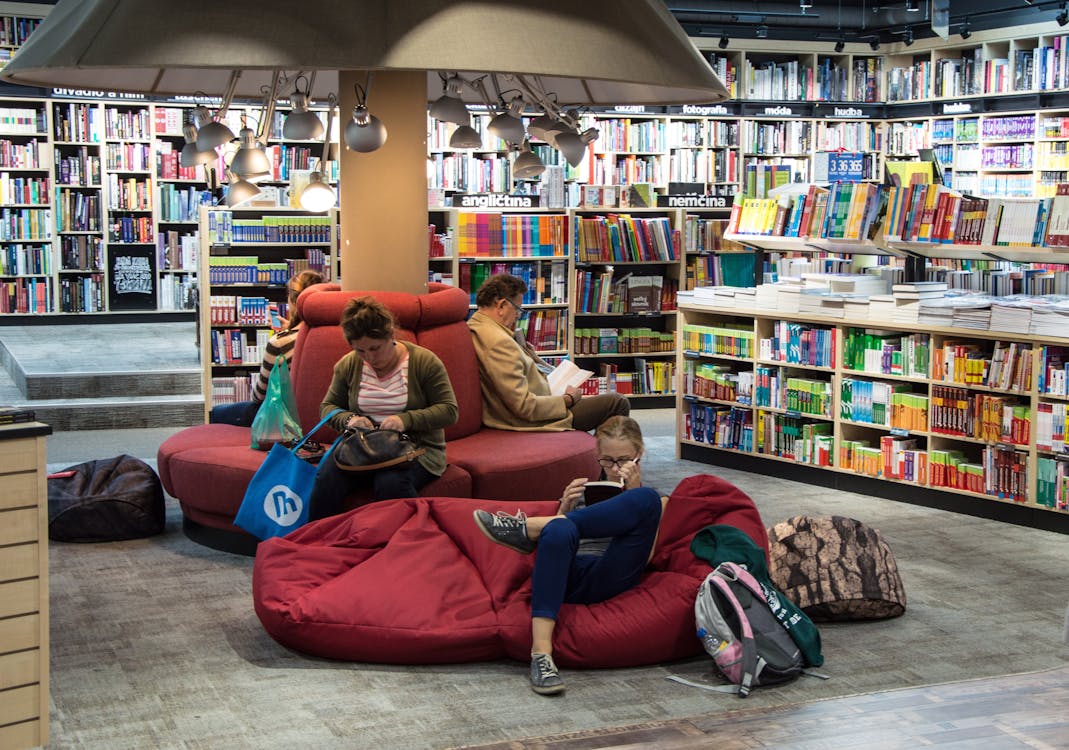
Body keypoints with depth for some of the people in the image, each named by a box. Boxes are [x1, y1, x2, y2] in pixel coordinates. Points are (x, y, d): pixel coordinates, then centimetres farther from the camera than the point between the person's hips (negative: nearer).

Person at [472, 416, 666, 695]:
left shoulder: (657, 501, 23)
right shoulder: (584, 491, 31)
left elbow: (644, 553, 4)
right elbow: (556, 535, 20)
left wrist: (634, 493, -1)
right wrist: (565, 509, 3)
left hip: (610, 578, -1)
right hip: (572, 575, 2)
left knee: (648, 499, -25)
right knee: (559, 530, -36)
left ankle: (528, 527, -24)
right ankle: (541, 652, -43)